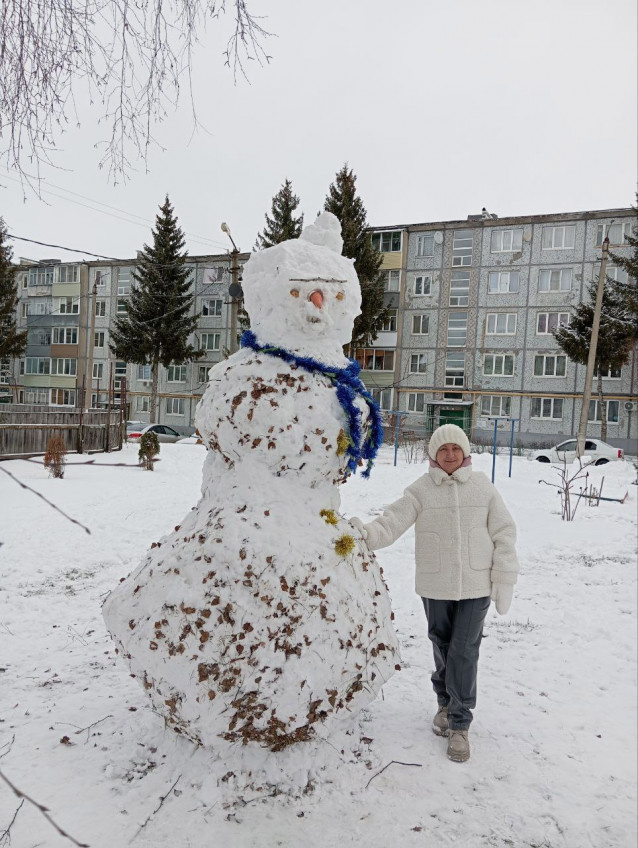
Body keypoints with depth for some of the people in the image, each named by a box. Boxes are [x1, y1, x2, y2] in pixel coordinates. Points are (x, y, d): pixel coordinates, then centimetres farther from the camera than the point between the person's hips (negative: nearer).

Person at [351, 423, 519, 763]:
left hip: (475, 585, 0)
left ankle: (459, 724, 17)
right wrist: (365, 533, -33)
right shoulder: (421, 490, -4)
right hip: (435, 586, 1)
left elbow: (503, 534, 2)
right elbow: (392, 522, -14)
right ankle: (445, 703, 41)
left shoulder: (483, 487, -2)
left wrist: (504, 581, -1)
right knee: (442, 646, 16)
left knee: (464, 652, 0)